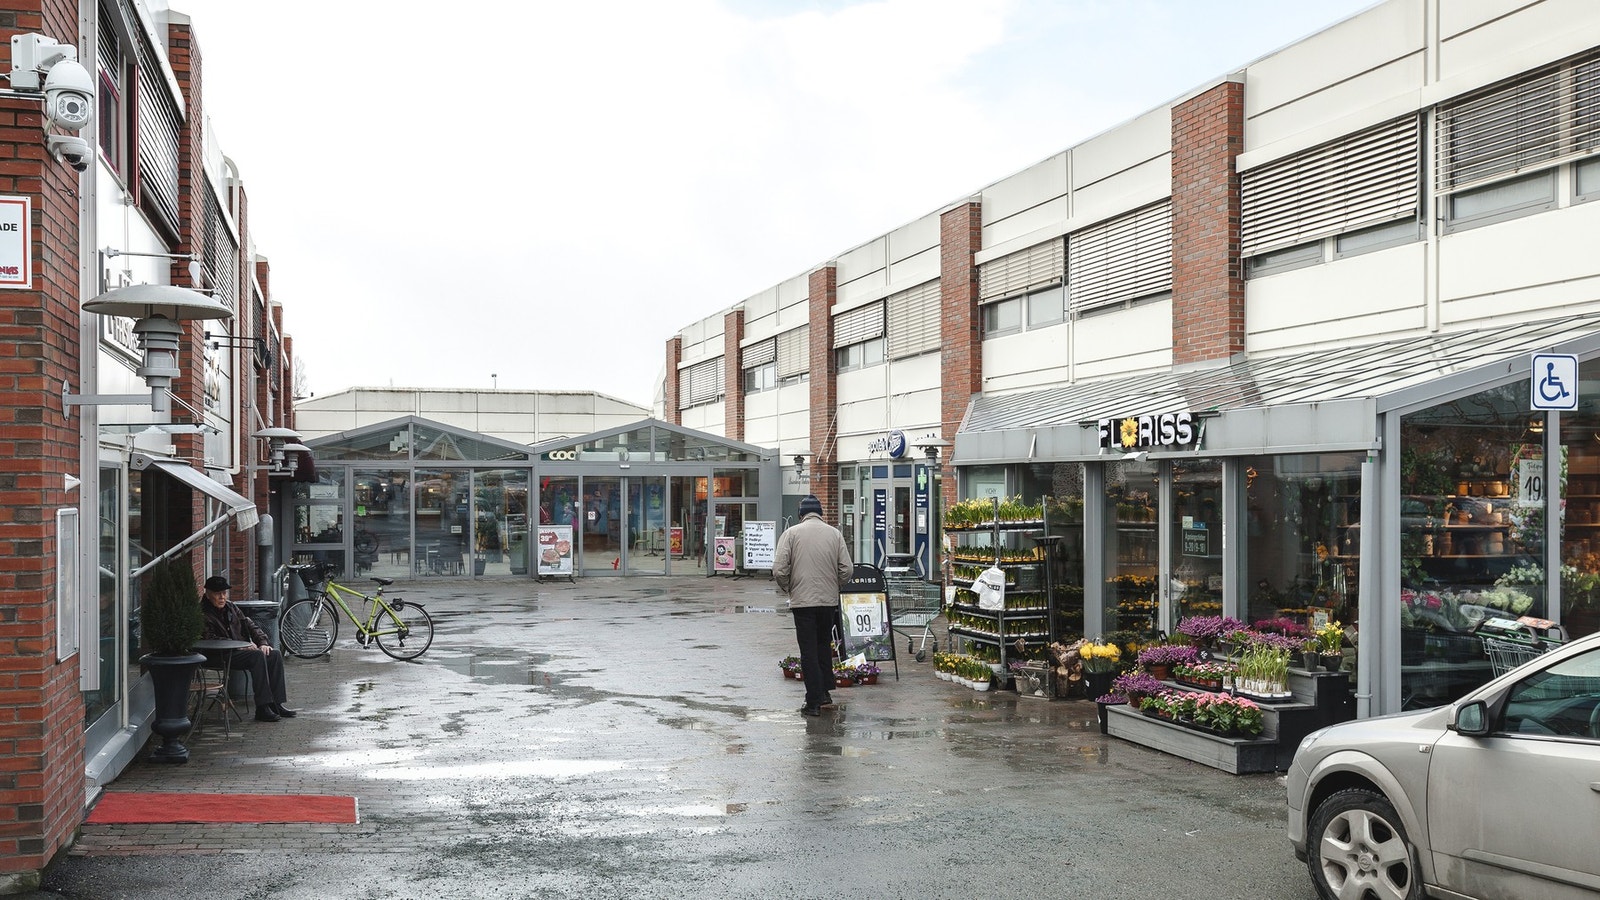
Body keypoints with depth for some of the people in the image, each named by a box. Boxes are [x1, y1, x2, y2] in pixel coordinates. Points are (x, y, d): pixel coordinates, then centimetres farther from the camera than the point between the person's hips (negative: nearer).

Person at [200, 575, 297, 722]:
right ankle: (262, 709, -32)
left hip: (240, 650, 8)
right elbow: (210, 639, -19)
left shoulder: (231, 607, 15)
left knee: (275, 655, -13)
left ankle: (276, 704, -12)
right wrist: (240, 646, -22)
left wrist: (263, 642, -1)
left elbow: (249, 625, 17)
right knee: (257, 655, -31)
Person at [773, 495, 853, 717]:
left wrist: (788, 589, 9)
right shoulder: (834, 534, 3)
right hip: (829, 600, 3)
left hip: (802, 600, -3)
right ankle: (824, 694, 23)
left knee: (808, 651, 2)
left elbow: (779, 570, -10)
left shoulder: (791, 533, -4)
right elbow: (847, 569, 0)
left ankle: (814, 702, 2)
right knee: (824, 646, 20)